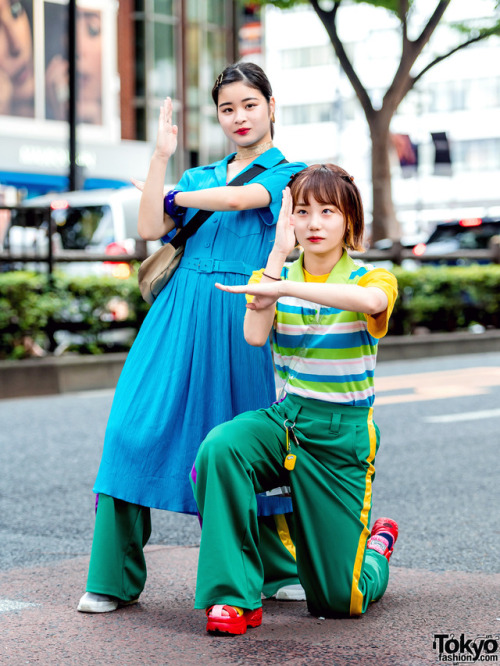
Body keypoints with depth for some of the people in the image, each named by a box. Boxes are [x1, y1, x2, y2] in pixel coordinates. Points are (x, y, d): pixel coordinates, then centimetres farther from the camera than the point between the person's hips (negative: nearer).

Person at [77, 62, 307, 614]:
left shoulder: (288, 172, 6)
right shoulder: (199, 177, 20)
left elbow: (240, 198, -12)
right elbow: (150, 228, 7)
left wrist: (176, 197, 3)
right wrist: (160, 157, 3)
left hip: (240, 319, -4)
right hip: (179, 312, 4)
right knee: (137, 428, -6)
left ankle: (279, 572, 22)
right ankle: (114, 579, 1)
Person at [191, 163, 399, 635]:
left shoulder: (371, 277, -5)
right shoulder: (274, 276, 3)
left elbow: (372, 301, -33)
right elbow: (254, 335, -18)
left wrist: (284, 288, -39)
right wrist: (278, 254, -20)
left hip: (343, 434, -2)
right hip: (285, 418, 2)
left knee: (339, 601, 0)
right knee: (218, 450, -34)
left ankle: (377, 543, 38)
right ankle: (235, 595, -23)